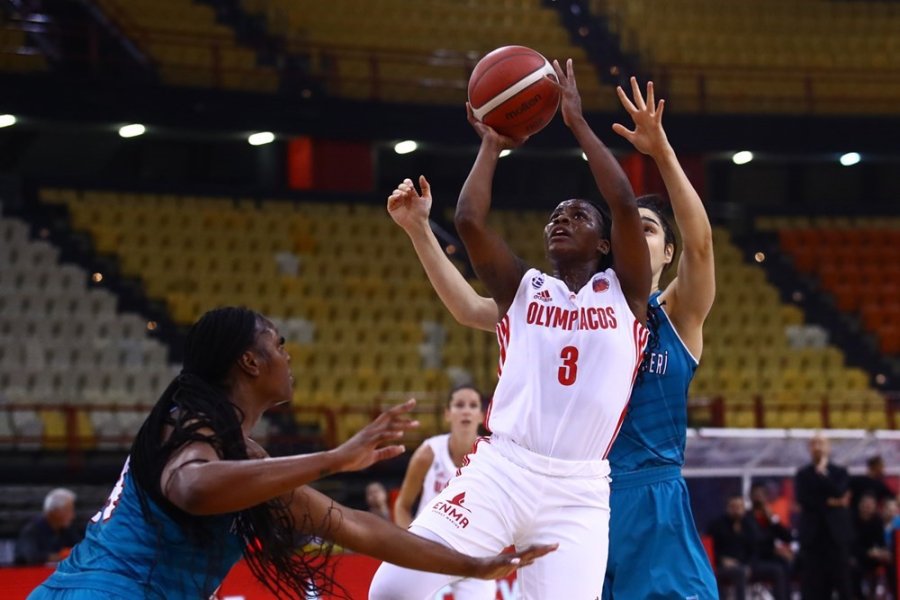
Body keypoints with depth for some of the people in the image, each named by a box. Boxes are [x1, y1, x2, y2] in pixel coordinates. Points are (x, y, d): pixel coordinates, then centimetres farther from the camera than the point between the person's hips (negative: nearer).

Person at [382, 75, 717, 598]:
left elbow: (701, 243, -17)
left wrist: (663, 154, -30)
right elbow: (470, 309, 7)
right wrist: (419, 230, -2)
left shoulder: (678, 314, 2)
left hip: (654, 509, -3)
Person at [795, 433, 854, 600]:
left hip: (837, 534, 0)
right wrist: (828, 503, -10)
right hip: (813, 535, 0)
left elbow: (839, 493, -10)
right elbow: (803, 500, -5)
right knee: (813, 586, -2)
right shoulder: (802, 475, 10)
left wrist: (822, 474, -9)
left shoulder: (840, 472, 8)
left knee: (842, 579, -2)